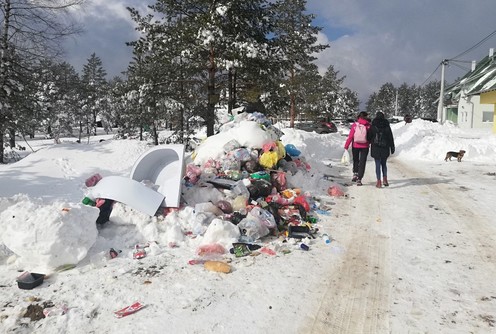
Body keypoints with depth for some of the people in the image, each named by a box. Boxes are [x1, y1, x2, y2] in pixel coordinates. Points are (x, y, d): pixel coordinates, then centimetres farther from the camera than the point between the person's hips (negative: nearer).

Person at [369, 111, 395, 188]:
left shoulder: (373, 126, -4)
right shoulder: (387, 126, -1)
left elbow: (369, 137, 1)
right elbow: (391, 138, 2)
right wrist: (392, 147, 9)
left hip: (375, 148, -2)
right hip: (385, 148, 2)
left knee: (378, 164, 2)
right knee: (384, 164, 17)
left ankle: (379, 181, 0)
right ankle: (385, 179, 11)